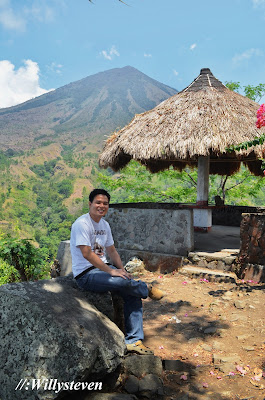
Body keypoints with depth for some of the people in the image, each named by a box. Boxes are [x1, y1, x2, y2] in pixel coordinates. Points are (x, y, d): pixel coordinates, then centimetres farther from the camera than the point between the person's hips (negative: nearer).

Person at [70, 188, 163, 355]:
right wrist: (111, 271, -22)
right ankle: (147, 289, 4)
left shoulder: (105, 225, 12)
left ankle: (133, 340, -2)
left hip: (103, 268, 8)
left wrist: (121, 269, 5)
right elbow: (87, 254, -23)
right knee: (124, 283, -30)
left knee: (133, 294, -9)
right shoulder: (82, 224, -15)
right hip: (86, 274, -8)